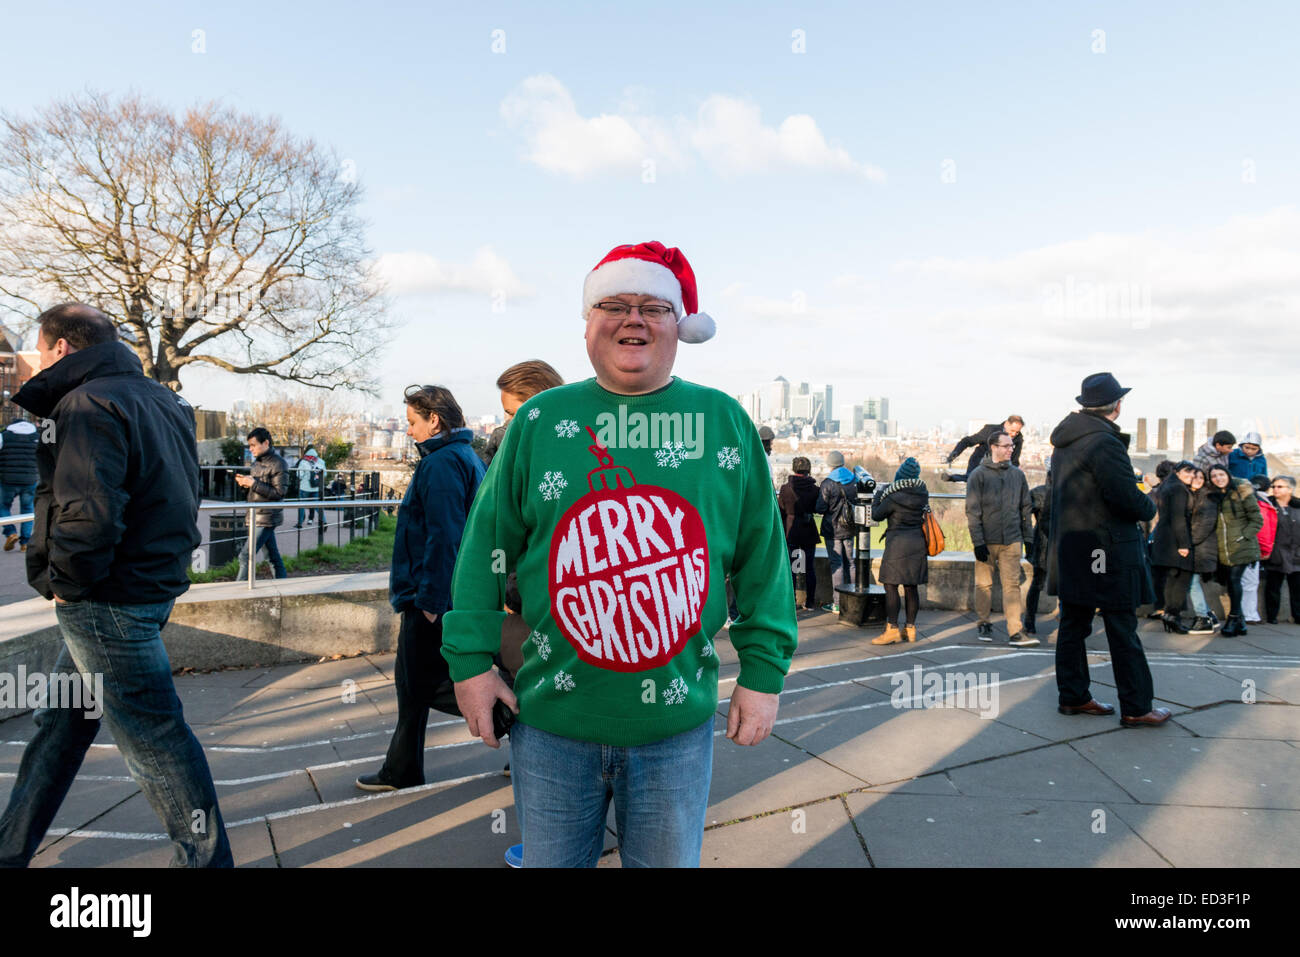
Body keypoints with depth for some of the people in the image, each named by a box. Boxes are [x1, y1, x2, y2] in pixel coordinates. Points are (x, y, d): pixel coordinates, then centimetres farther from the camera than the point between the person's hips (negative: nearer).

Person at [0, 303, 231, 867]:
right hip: (152, 584, 10)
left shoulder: (87, 404, -16)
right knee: (60, 724, 22)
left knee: (151, 739, 0)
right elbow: (178, 498, 19)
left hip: (107, 603, -10)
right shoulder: (161, 402, 14)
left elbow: (88, 514, -28)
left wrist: (64, 581, -13)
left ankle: (205, 858, 11)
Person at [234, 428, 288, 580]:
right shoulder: (257, 461, 14)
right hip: (258, 516, 9)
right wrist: (244, 481, 2)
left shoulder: (278, 464, -13)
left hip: (267, 518, -9)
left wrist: (254, 483, -21)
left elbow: (279, 493, -18)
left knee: (246, 556, -9)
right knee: (273, 556, 13)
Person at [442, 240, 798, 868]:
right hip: (549, 722, 0)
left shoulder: (726, 423, 0)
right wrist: (470, 658, -2)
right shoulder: (539, 421, -1)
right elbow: (487, 544, 2)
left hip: (678, 727, 0)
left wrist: (763, 672, 1)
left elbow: (761, 558, 2)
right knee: (549, 862, 18)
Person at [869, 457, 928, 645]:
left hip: (898, 544, -7)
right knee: (911, 587, 10)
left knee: (891, 586, -3)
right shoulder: (922, 494, 4)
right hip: (917, 543, 7)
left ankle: (892, 629, -6)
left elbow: (876, 515, -5)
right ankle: (910, 628, 15)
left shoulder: (894, 496, -15)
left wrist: (878, 494, 11)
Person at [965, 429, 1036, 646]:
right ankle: (984, 624, 21)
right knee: (984, 584, 7)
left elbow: (1025, 508, 15)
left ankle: (1015, 631, -2)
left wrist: (1028, 538, 11)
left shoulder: (1017, 474, 10)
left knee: (1012, 584, -2)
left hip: (1011, 540, 2)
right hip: (987, 540, -2)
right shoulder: (979, 475, -3)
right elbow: (973, 511, -6)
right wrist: (978, 542, -11)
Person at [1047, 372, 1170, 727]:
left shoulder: (1065, 441, 11)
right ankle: (1136, 708, 9)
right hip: (1106, 552, -9)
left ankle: (1073, 696, 22)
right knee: (1122, 630, 1)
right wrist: (1150, 509, -2)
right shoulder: (1103, 442, -18)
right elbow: (1126, 496, -23)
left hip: (1070, 549, 9)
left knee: (1073, 625, 13)